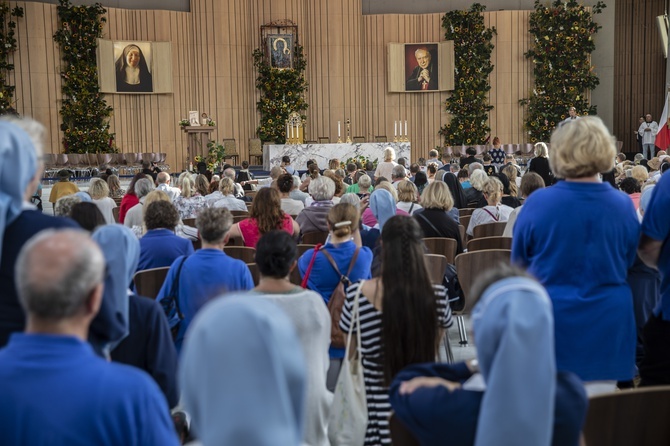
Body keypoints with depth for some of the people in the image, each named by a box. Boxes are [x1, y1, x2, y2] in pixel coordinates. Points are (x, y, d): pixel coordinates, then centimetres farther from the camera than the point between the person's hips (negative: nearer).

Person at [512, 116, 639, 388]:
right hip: (607, 323, 1)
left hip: (552, 320, -1)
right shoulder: (623, 205, -7)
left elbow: (519, 262, 2)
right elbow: (628, 262, 9)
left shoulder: (538, 203, -12)